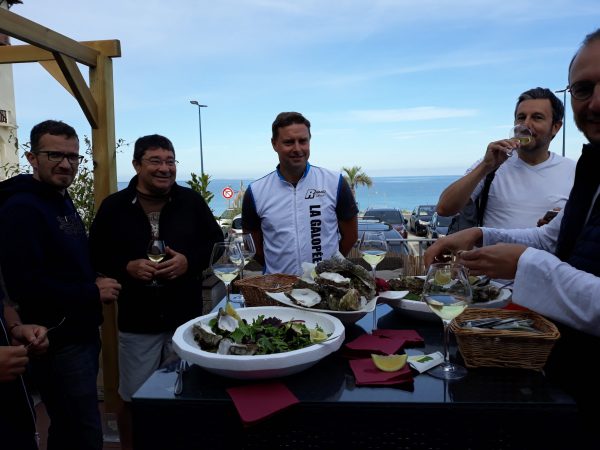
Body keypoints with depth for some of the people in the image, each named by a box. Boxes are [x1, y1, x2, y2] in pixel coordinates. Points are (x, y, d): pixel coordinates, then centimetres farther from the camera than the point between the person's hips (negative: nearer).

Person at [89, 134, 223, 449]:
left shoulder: (192, 201, -1)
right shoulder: (113, 206, -2)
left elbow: (216, 243, 4)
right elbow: (95, 255, 2)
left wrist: (189, 261, -13)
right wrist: (128, 267, -15)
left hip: (186, 317, 1)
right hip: (136, 322, 0)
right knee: (133, 398, 13)